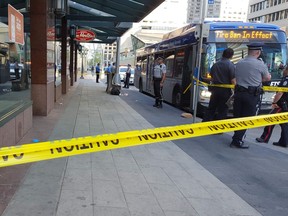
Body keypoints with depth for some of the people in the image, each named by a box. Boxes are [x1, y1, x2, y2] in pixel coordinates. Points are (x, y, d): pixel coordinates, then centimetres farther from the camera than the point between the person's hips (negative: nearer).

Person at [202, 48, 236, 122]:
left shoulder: (215, 65, 8)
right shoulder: (230, 65, -11)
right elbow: (233, 81, -14)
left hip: (215, 90, 5)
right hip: (225, 91, -5)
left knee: (210, 109, 15)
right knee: (222, 111, 3)